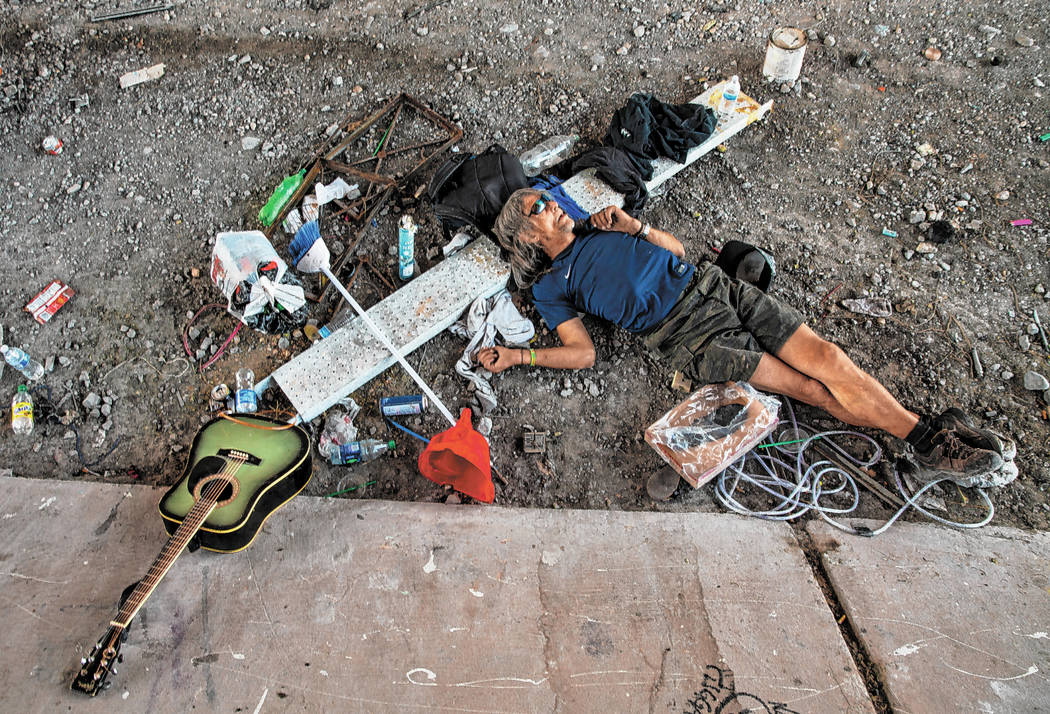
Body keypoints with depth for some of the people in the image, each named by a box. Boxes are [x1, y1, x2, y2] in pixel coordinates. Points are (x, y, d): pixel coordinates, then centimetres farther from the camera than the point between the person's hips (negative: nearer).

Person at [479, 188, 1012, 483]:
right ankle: (927, 445, -5)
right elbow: (583, 352, -4)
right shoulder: (550, 287, 5)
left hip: (713, 287, 5)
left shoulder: (599, 226, 20)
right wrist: (516, 355, -13)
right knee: (817, 391, -12)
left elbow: (676, 250, 19)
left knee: (826, 356, -10)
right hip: (691, 337, -5)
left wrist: (634, 226, 2)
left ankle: (933, 435, -3)